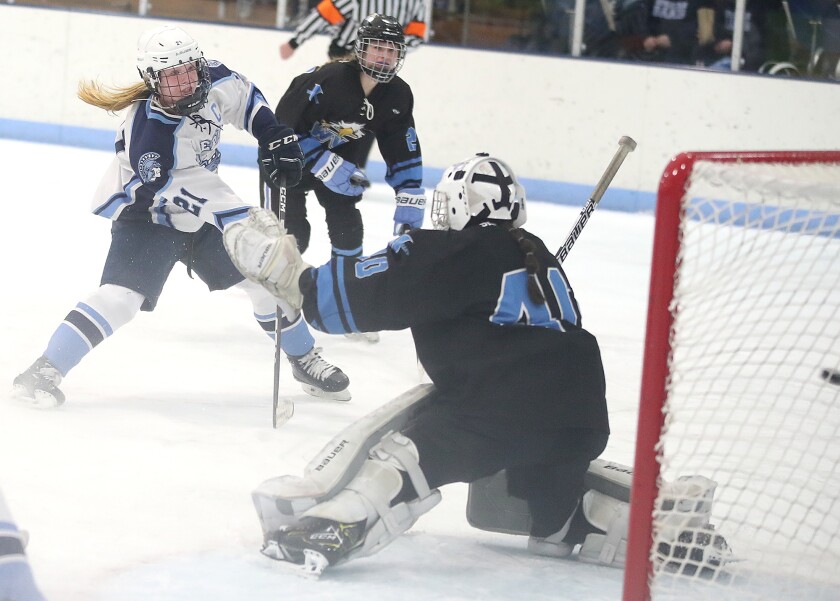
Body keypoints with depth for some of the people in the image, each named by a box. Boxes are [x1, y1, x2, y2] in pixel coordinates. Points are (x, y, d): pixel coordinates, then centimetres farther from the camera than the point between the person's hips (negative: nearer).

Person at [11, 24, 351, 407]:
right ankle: (45, 371, -17)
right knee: (121, 296, -23)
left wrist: (274, 135, -1)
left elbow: (242, 96, 10)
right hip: (147, 215, -7)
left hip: (205, 207, 7)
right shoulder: (147, 132, -33)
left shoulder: (213, 82, -14)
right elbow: (173, 200, -34)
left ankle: (304, 361, 26)